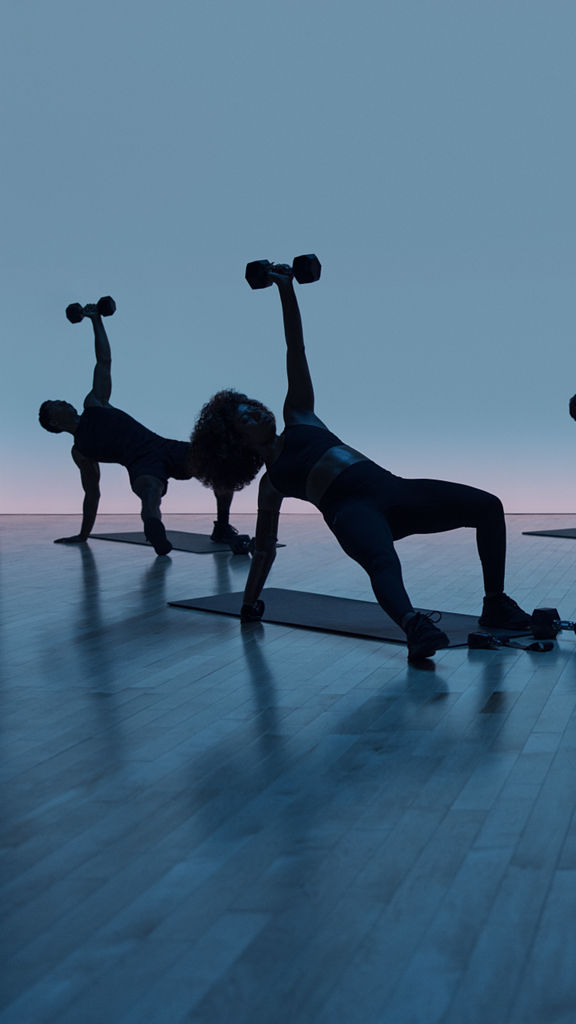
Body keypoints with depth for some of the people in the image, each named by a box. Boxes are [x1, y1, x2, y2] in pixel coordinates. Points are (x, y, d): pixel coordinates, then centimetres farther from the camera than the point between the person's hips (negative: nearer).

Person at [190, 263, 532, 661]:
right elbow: (266, 548, 26)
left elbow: (296, 352, 23)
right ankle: (415, 627, -68)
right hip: (351, 511, -5)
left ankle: (496, 606, -2)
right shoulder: (272, 482, 20)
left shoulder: (299, 418, 28)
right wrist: (250, 604, 25)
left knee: (488, 506, -11)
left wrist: (287, 292, 18)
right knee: (383, 561, -40)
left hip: (391, 489, 5)